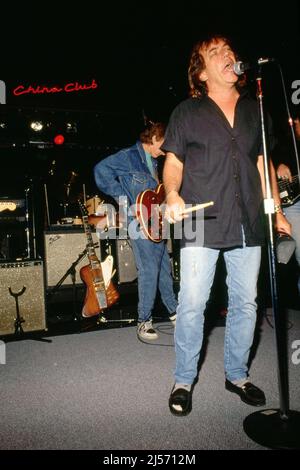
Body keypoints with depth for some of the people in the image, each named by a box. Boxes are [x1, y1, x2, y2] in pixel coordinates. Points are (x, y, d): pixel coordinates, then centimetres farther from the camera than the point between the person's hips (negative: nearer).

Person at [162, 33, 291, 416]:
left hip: (248, 225, 4)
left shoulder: (255, 111, 17)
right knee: (192, 304, -4)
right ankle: (183, 381, 15)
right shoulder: (187, 112, 7)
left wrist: (276, 211, 13)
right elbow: (173, 162, 4)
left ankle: (237, 375, 28)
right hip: (201, 225, -3)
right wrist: (172, 195, -16)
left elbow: (264, 164, 18)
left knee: (245, 303, 9)